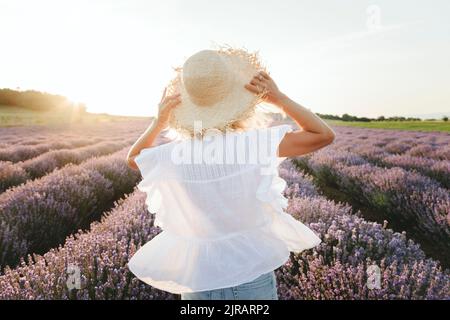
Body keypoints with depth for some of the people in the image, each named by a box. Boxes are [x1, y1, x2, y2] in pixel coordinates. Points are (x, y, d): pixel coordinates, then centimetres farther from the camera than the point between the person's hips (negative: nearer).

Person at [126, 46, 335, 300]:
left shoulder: (172, 155, -13)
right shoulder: (256, 143, -22)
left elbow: (133, 157, 11)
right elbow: (324, 135, -10)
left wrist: (160, 121, 6)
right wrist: (278, 98, -9)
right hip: (253, 274, -1)